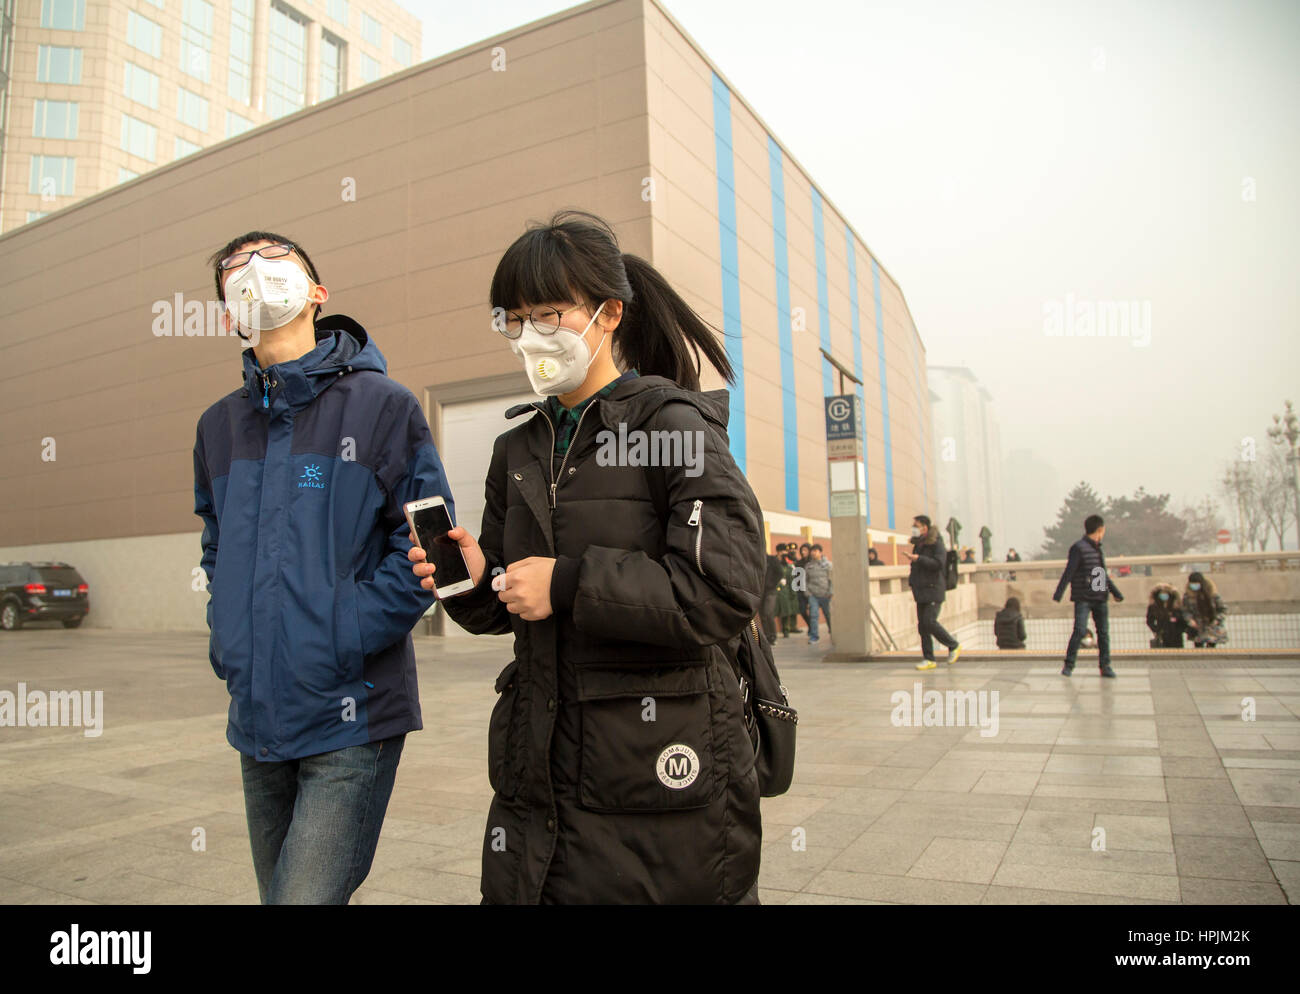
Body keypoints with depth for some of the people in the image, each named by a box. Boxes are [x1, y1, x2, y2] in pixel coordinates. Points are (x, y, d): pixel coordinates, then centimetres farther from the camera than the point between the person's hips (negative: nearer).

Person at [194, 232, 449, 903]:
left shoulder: (381, 404, -6)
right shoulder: (220, 426, 12)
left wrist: (342, 640, -16)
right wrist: (226, 638, 7)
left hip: (350, 717, -6)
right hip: (255, 716, 6)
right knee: (277, 894, 20)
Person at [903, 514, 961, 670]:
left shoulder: (936, 543, -10)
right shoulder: (918, 544, 15)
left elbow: (939, 564, -22)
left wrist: (918, 558, -24)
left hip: (933, 590, -8)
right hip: (921, 590, 8)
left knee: (929, 622, -14)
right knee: (922, 625, 4)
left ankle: (954, 646, 7)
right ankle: (928, 659, 9)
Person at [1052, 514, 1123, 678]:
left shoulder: (1097, 549, 16)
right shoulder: (1079, 548, -7)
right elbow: (1068, 572, -13)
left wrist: (1116, 593, 35)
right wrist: (1058, 594, -18)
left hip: (1100, 598, 7)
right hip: (1083, 598, -7)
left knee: (1104, 631, 5)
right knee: (1080, 630, -11)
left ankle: (1105, 666, 12)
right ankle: (1068, 665, -2)